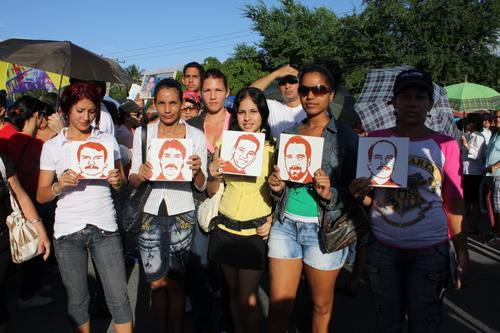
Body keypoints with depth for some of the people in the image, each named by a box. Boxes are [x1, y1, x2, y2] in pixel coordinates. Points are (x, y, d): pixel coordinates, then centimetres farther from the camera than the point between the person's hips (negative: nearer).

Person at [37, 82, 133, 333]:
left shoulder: (107, 140, 7)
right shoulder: (51, 146, 4)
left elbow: (122, 185, 9)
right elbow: (41, 195, 3)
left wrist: (118, 181, -13)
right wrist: (60, 185, -17)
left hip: (104, 228, 0)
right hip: (68, 231, 0)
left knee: (119, 298, 0)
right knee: (77, 300, 11)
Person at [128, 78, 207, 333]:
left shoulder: (196, 136, -1)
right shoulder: (142, 133, 2)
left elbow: (202, 186, 0)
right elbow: (132, 180, 4)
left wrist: (197, 171, -21)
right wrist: (140, 175, -18)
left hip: (181, 214, -1)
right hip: (150, 213, 1)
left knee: (175, 283, 10)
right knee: (157, 283, 7)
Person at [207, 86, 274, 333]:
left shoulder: (273, 147, -5)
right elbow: (212, 192, 8)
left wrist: (273, 221, -11)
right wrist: (214, 177, -12)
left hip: (256, 230, -3)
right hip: (225, 227, 4)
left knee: (247, 298, -1)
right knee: (233, 291, 16)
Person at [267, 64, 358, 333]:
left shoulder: (346, 137, -4)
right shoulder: (289, 134, 8)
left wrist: (330, 193, -20)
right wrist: (276, 187, -3)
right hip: (285, 224, 3)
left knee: (321, 305, 15)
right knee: (277, 305, 7)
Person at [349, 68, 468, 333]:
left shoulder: (446, 146, -2)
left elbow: (454, 205, 1)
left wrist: (462, 256, -2)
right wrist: (359, 194, -15)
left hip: (430, 252, -1)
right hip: (382, 248, 1)